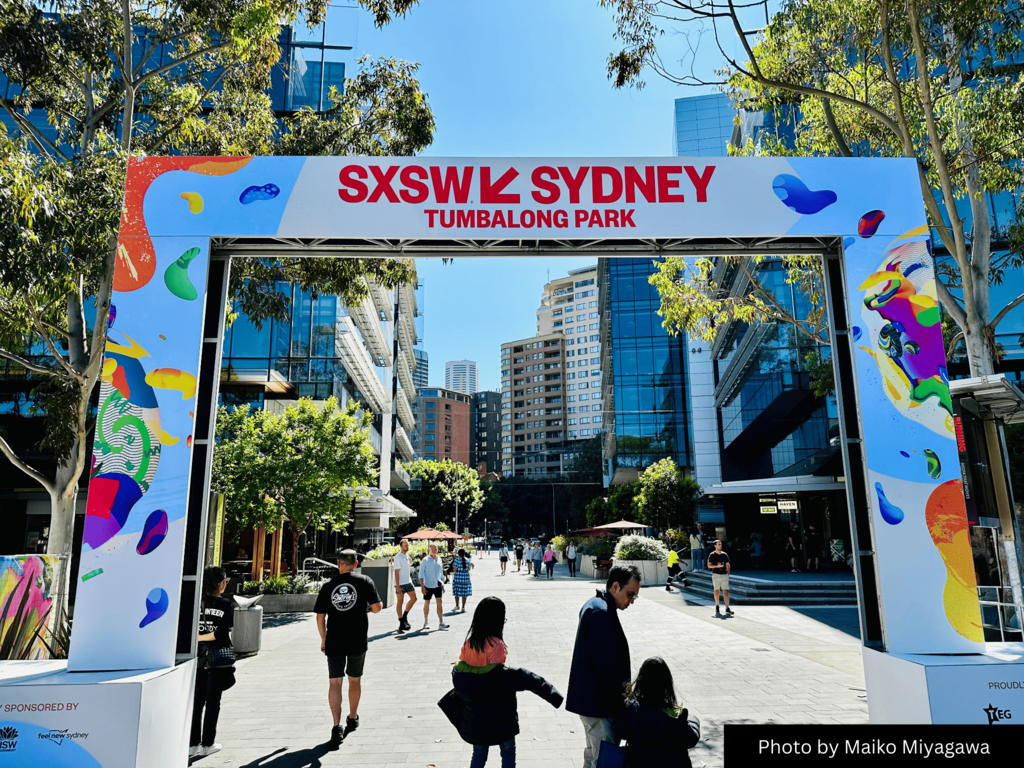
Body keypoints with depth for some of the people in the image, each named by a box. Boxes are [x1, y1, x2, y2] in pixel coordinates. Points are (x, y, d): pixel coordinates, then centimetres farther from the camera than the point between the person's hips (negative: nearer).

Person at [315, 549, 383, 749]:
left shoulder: (328, 586, 2)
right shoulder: (364, 581, -2)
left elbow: (320, 617, 2)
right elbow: (377, 607, -7)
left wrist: (323, 640, 14)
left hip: (334, 642, 0)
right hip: (358, 642, 0)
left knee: (334, 683, 1)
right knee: (355, 680, 18)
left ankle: (337, 727, -12)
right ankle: (352, 719, 34)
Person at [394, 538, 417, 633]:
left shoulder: (407, 556, 11)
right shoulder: (398, 557, -12)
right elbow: (396, 572, -16)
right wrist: (397, 586, -19)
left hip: (408, 582, 8)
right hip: (400, 583, -8)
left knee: (413, 598, 3)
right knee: (399, 602, 1)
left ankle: (404, 616, 18)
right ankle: (401, 622, 8)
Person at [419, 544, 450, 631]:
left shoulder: (439, 559, 11)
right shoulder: (425, 560, -5)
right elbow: (421, 574, -7)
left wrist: (442, 585, 18)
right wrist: (422, 586, -15)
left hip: (437, 584, 3)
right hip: (428, 585, -3)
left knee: (439, 602, -6)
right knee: (427, 603, 7)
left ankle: (441, 623, -8)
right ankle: (426, 622, 21)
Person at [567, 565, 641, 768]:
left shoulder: (594, 605, 11)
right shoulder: (602, 613, -23)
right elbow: (605, 663, -25)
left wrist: (620, 690, 18)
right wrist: (623, 693, -15)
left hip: (589, 697, 11)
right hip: (600, 702, -11)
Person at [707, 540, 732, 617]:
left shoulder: (724, 555, 9)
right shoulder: (712, 555, 1)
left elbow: (728, 565, 15)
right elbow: (709, 565, 0)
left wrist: (727, 574, 6)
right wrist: (717, 566, -15)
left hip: (724, 575, 2)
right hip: (716, 575, -2)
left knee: (726, 592, -7)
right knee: (716, 591, 5)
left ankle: (727, 609, -10)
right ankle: (717, 607, 21)